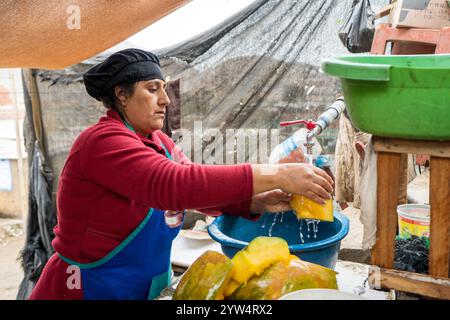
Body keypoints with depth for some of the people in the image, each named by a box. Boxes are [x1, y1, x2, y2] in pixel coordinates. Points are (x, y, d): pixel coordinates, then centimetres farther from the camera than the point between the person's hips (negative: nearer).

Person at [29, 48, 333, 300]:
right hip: (90, 288, -8)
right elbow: (175, 185, -35)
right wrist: (275, 175, -36)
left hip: (147, 287, 8)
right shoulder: (103, 141, -22)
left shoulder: (158, 142, 5)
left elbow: (199, 184, -2)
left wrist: (258, 202, -20)